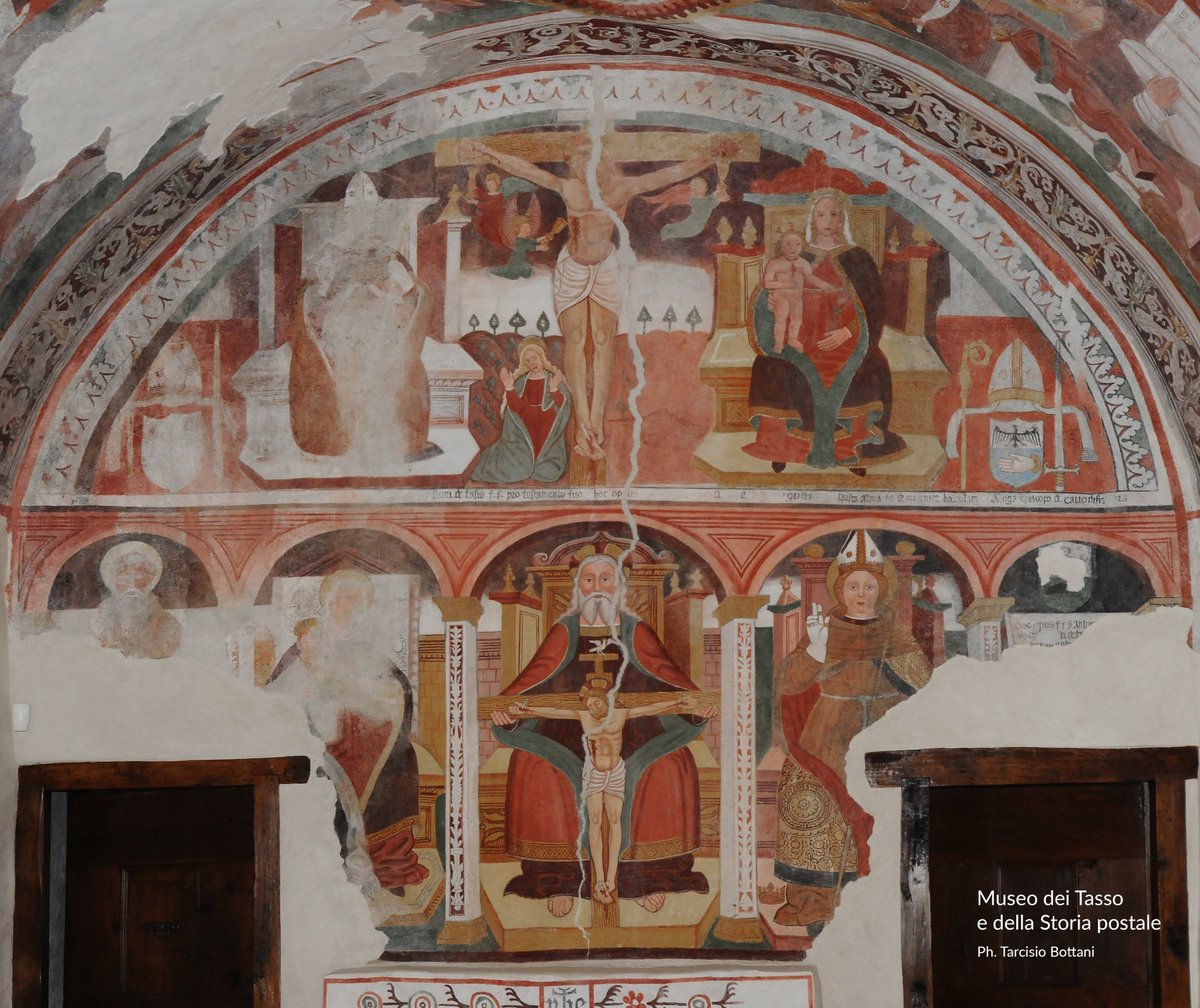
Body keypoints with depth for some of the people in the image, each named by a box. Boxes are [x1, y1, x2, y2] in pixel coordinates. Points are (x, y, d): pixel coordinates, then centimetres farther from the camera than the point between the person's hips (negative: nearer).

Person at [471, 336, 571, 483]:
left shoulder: (553, 378, -1)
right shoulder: (521, 381, 5)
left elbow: (562, 405, -11)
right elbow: (515, 406, -5)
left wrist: (554, 388, -28)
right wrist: (509, 387, -18)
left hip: (546, 429, -1)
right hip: (525, 428, 1)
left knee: (547, 472, -11)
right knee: (514, 470, -11)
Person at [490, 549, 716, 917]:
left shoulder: (635, 632, 10)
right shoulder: (564, 632, 9)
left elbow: (664, 669, 1)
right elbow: (536, 673, -2)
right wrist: (505, 702, -19)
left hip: (629, 730, 0)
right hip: (571, 731, 0)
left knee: (672, 766, -26)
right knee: (531, 765, -27)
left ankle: (647, 877, -11)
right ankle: (557, 880, -17)